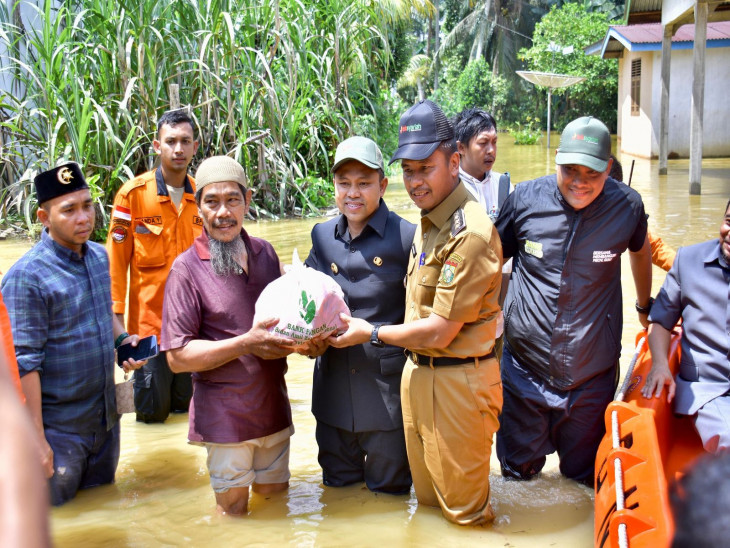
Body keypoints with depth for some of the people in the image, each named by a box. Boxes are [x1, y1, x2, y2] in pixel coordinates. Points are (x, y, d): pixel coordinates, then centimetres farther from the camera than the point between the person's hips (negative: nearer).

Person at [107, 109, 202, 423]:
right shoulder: (133, 193, -7)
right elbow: (116, 259, -5)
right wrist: (116, 315, -8)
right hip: (149, 318, -3)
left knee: (184, 406, 11)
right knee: (152, 412, 4)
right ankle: (137, 383, 33)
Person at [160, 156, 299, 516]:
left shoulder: (265, 253, 7)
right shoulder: (187, 268, -11)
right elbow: (177, 357, -15)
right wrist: (247, 344, -25)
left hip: (274, 407, 5)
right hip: (224, 416, -5)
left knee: (275, 500, 17)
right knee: (234, 512, 7)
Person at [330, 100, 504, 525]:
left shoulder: (469, 233, -23)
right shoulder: (430, 219, 8)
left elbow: (438, 333, -21)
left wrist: (371, 333, -9)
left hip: (457, 381, -9)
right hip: (418, 372, 9)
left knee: (463, 510, 9)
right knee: (427, 502, 22)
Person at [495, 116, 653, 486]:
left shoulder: (627, 205, -7)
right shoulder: (525, 198, -8)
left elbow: (640, 251, 16)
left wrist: (645, 307, 29)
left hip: (591, 374, 0)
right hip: (525, 369, 0)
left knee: (585, 475, 15)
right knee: (517, 472, 14)